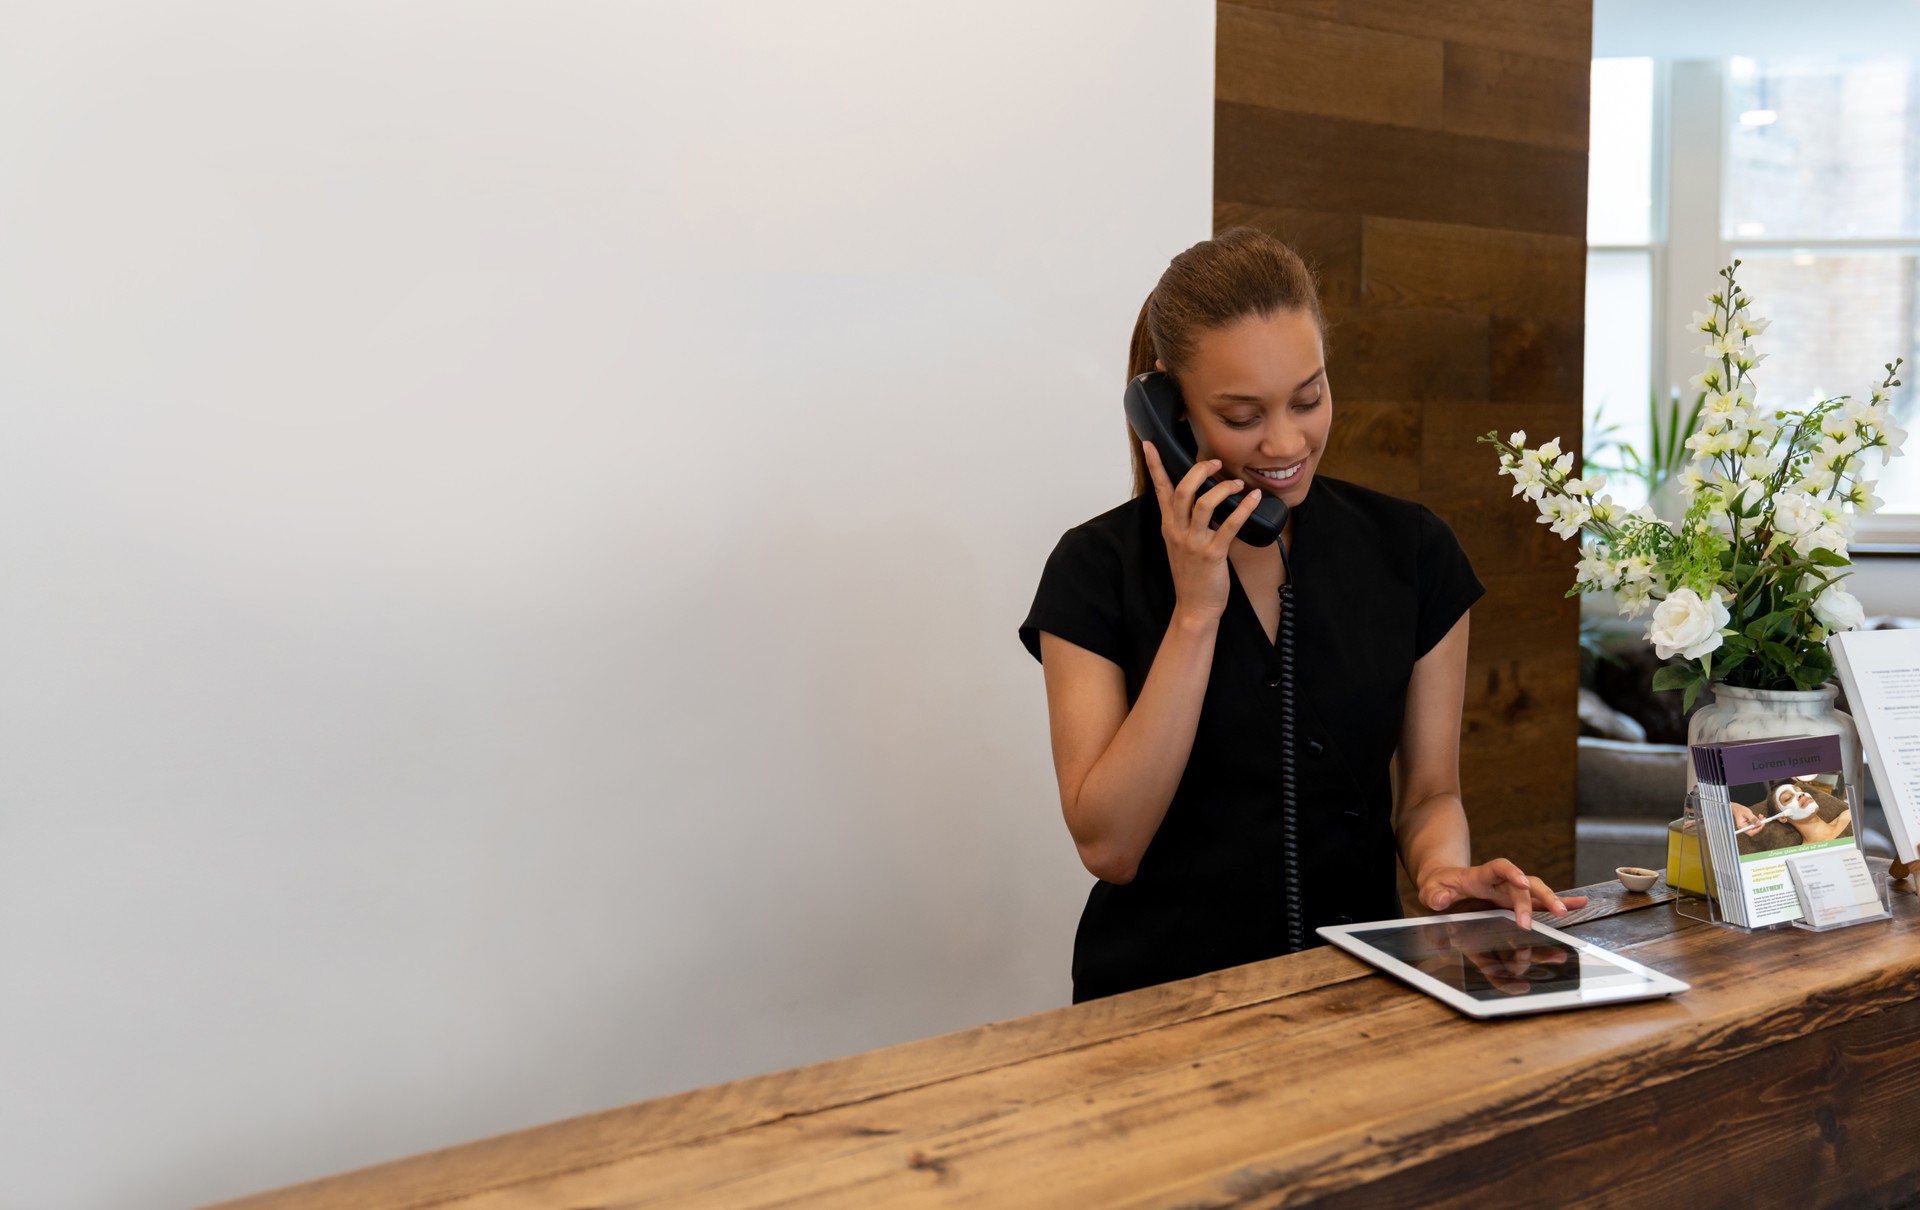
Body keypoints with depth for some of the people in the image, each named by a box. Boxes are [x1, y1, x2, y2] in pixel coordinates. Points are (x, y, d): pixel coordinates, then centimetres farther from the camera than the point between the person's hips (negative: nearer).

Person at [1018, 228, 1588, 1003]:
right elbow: (1107, 845, -10)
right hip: (1162, 991, -2)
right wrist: (1195, 612, -13)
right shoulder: (1098, 568, -3)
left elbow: (1428, 793, 11)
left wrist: (1444, 867, -11)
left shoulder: (1410, 551, 5)